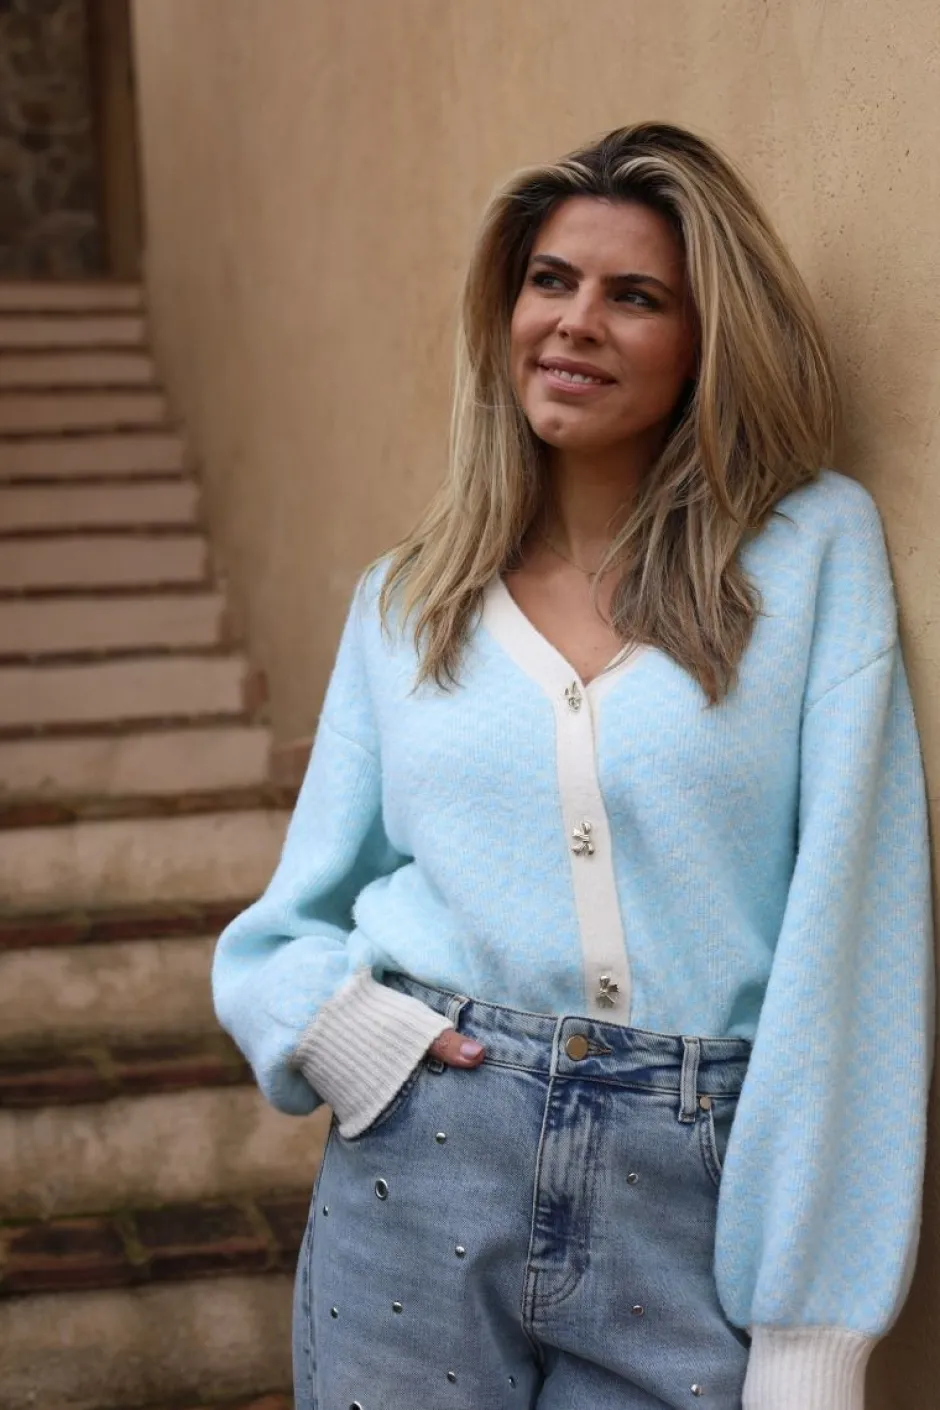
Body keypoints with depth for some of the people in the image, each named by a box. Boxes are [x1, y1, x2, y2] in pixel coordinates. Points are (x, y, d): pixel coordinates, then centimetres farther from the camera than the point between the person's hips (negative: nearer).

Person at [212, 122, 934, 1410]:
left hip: (702, 1207, -2)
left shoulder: (817, 548, -1)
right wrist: (323, 1013, -10)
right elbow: (292, 920, 14)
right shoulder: (406, 600, 8)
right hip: (422, 1161, 2)